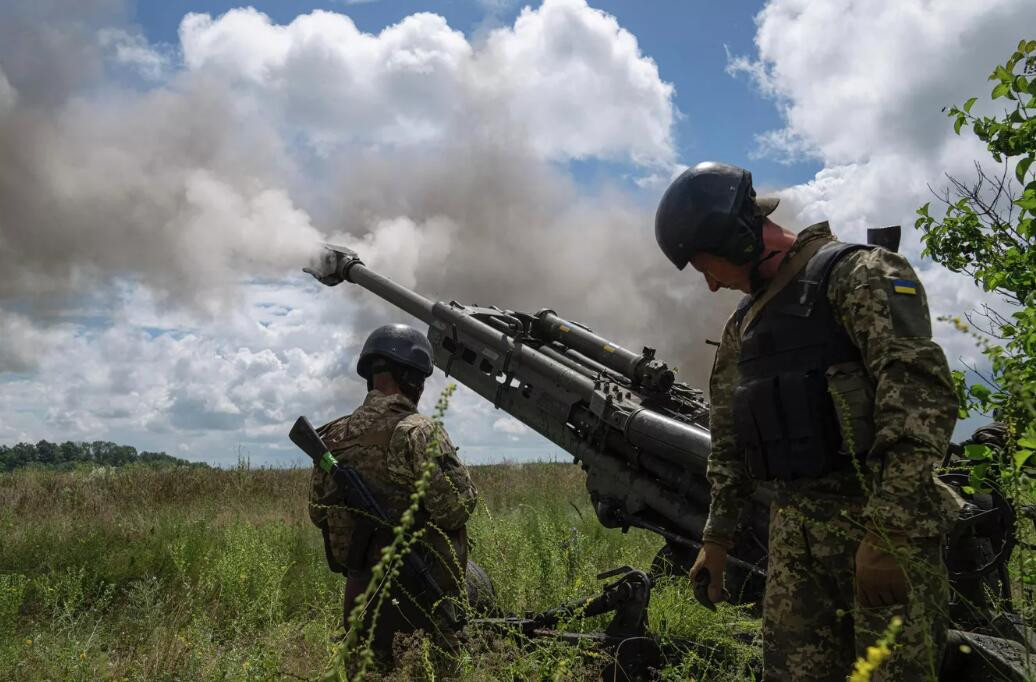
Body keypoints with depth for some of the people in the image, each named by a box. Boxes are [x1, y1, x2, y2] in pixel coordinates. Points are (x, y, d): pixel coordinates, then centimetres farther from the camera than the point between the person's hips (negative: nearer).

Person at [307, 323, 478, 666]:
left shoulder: (334, 436, 4)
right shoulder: (418, 432, -16)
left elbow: (318, 513, 12)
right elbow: (455, 506, -21)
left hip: (359, 593, 6)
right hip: (418, 598, -6)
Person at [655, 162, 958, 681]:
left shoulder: (858, 274, -5)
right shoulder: (744, 324, 19)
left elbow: (920, 395, -17)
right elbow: (729, 441, 23)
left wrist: (890, 528, -24)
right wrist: (717, 537, 19)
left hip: (881, 521, -7)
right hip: (792, 529, 7)